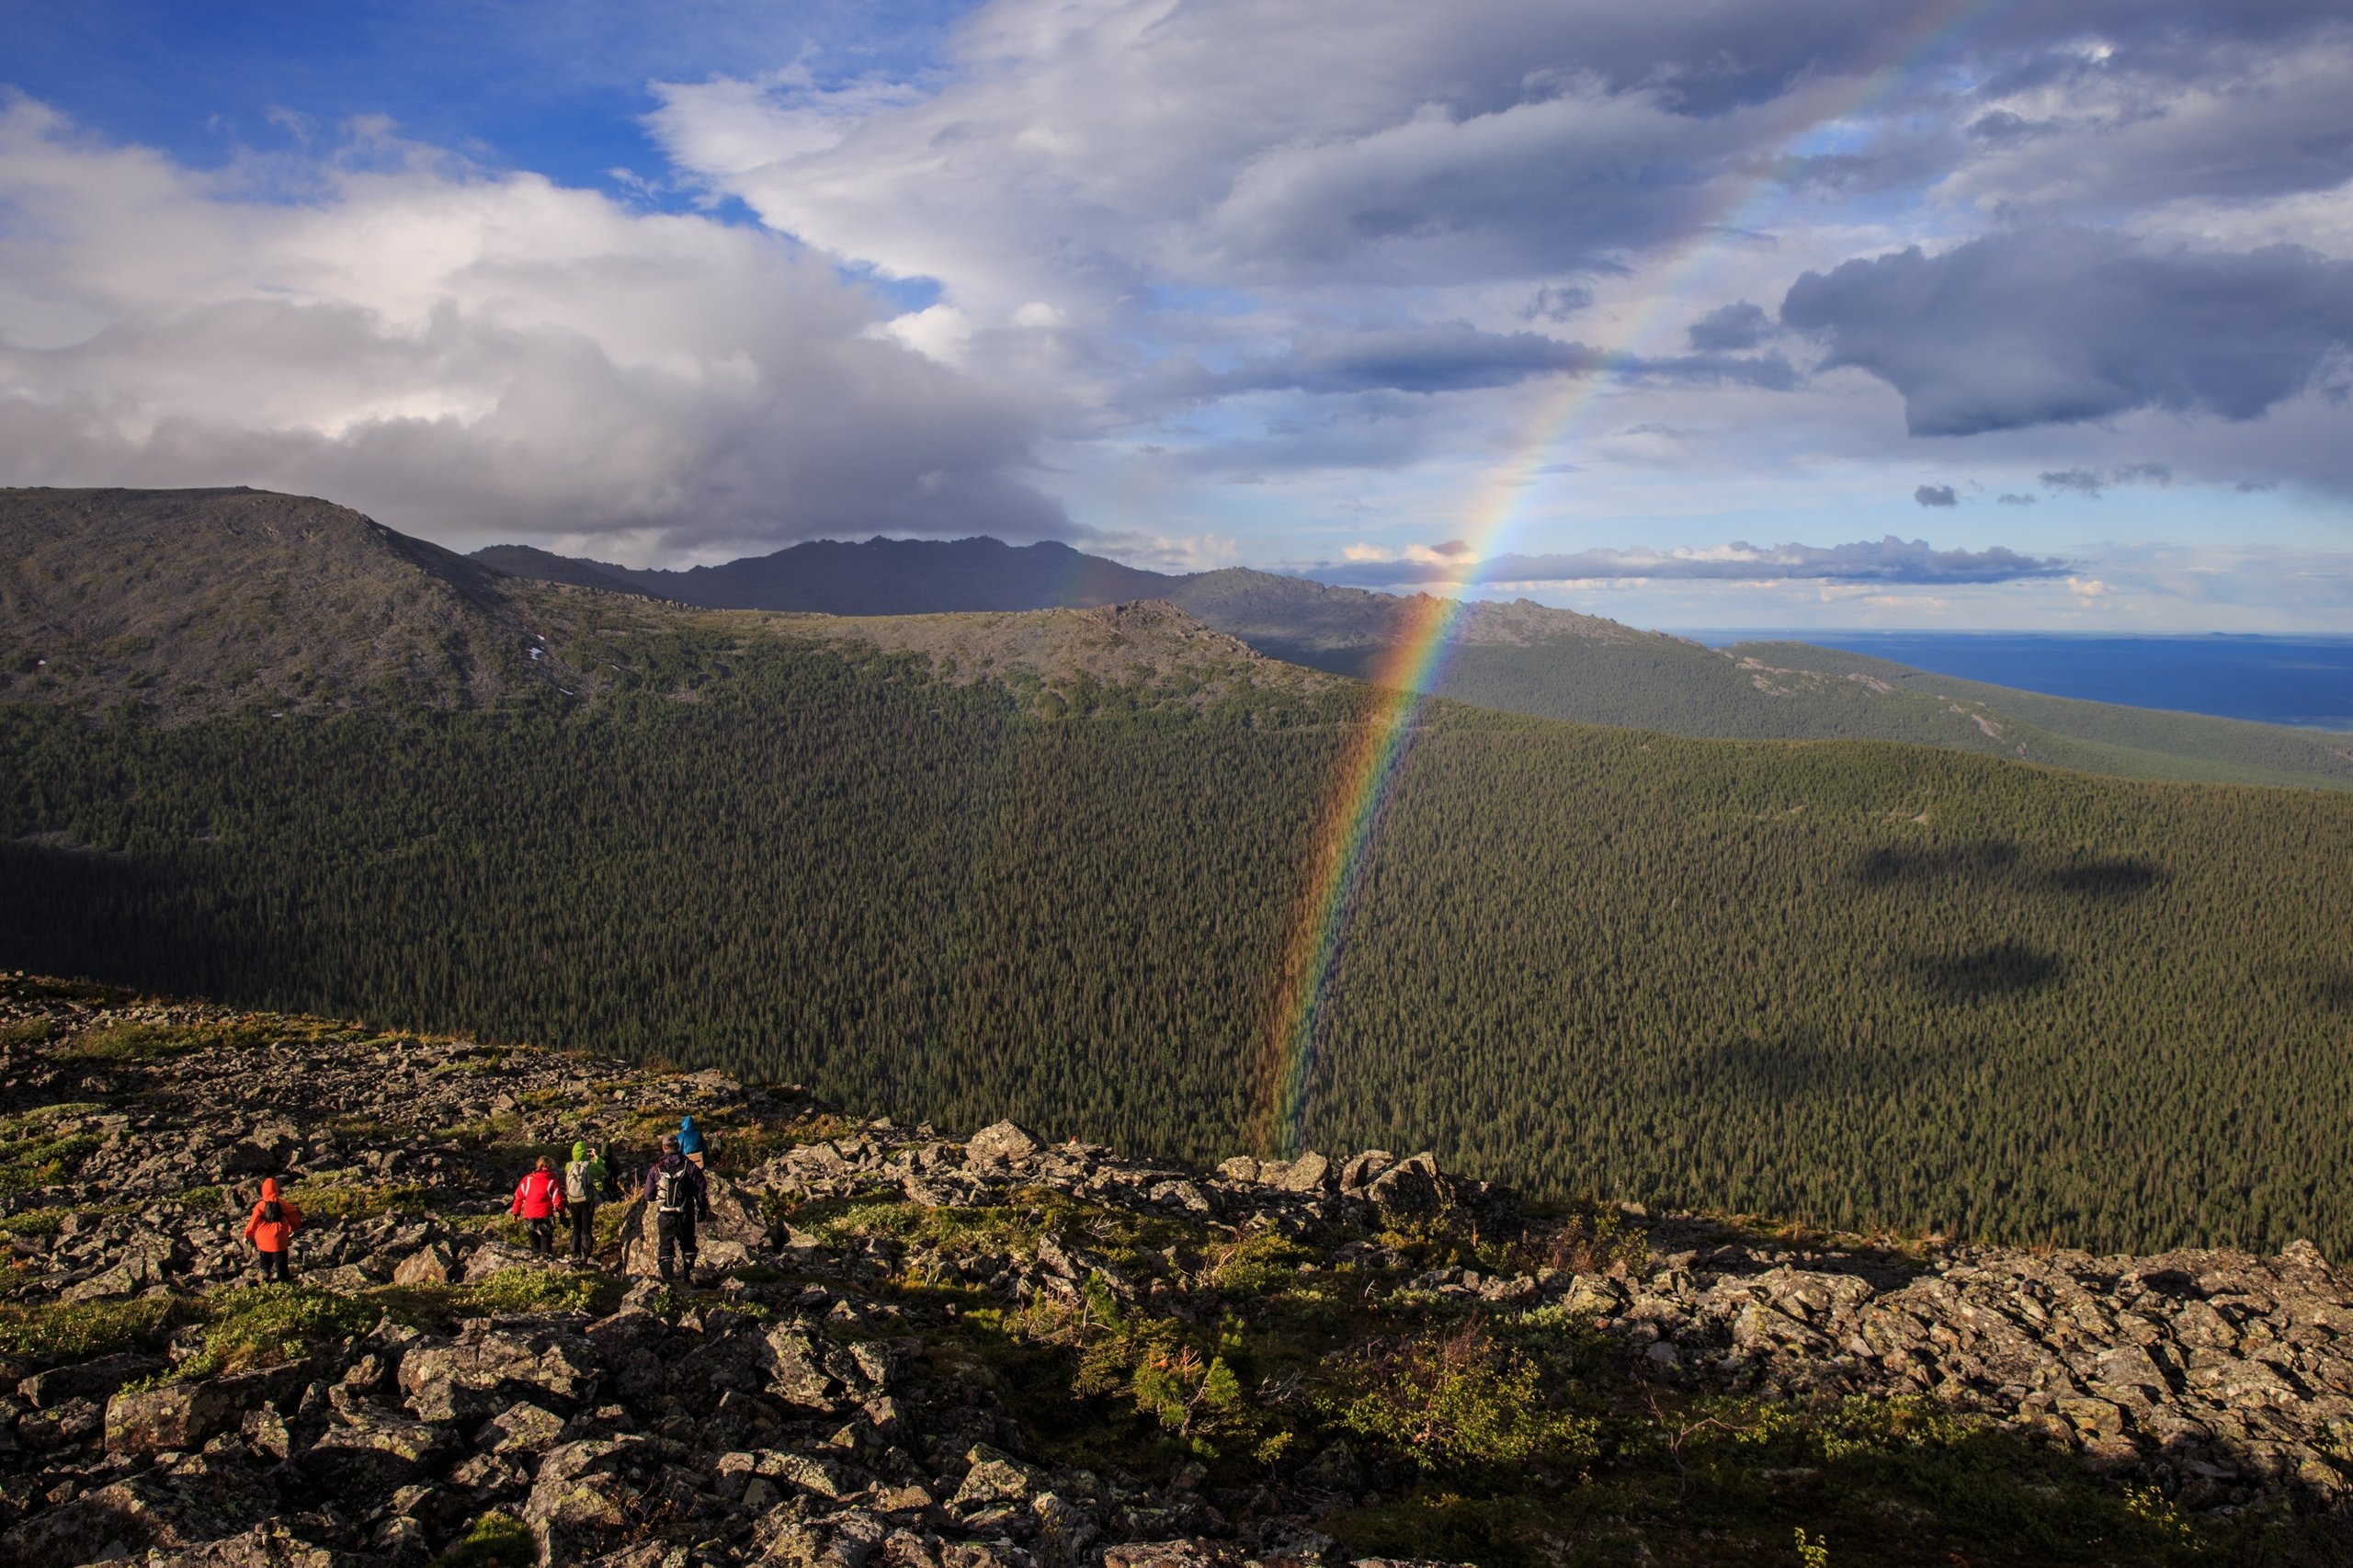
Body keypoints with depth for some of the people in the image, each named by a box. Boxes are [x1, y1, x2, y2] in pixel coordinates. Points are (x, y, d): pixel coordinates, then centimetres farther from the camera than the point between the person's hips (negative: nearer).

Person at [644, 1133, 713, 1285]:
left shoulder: (656, 1169, -7)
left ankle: (666, 1279, 5)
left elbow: (648, 1196, 1)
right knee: (688, 1246, 18)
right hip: (686, 1214, 1)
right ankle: (690, 1277, 19)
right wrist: (703, 1210, 9)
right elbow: (701, 1191, -4)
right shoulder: (690, 1166, -7)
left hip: (665, 1215, -1)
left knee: (665, 1248, 11)